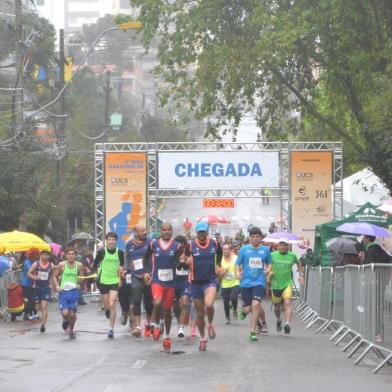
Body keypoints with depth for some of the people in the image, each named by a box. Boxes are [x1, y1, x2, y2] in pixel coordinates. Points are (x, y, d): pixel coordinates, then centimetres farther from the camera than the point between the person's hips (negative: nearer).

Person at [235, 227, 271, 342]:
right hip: (245, 282, 0)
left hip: (259, 282, 0)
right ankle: (244, 310, 40)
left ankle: (252, 332, -10)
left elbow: (269, 263, 19)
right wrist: (238, 273, -13)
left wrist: (268, 269, -3)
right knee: (247, 309, -1)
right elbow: (237, 264, 6)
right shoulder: (244, 249, 2)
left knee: (256, 305, -18)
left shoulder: (265, 250, 5)